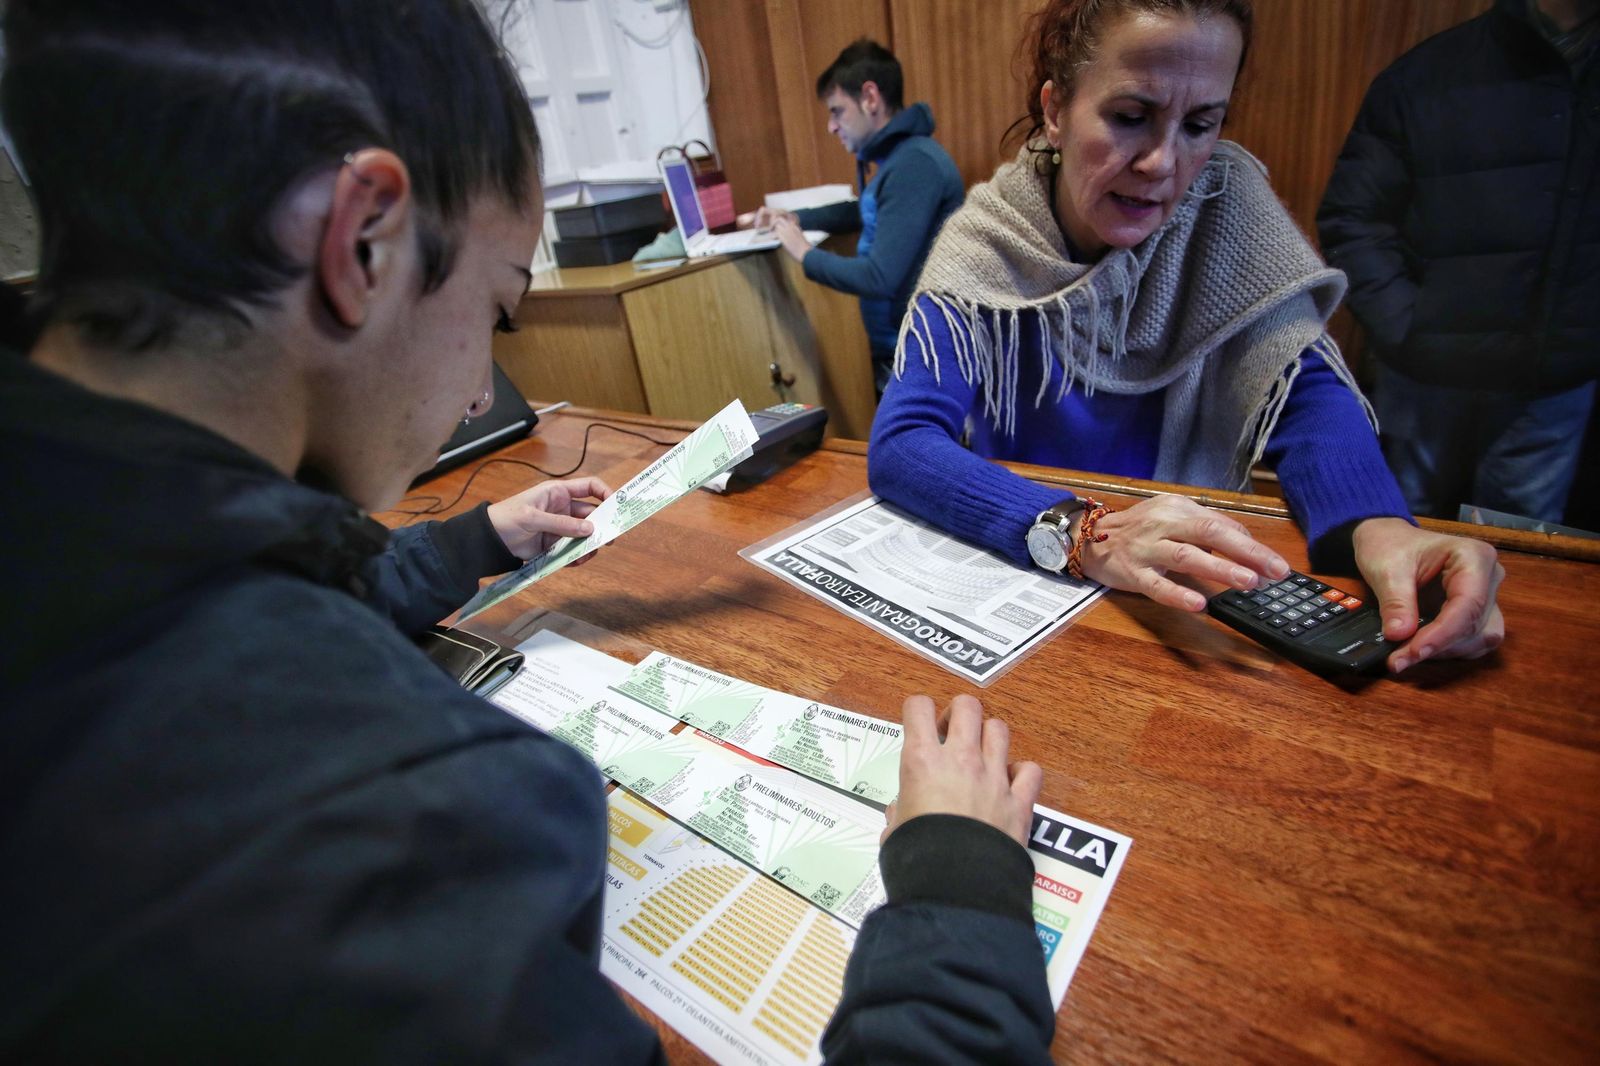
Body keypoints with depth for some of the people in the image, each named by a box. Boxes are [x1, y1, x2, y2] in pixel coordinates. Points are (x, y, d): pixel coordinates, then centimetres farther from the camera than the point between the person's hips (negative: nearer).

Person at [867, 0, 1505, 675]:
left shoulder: (1230, 208, -6)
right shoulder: (985, 240, -13)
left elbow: (1304, 391, -10)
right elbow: (901, 443, -23)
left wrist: (1380, 527, -31)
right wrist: (1081, 535, -38)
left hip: (1190, 586, 3)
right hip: (1010, 574, -2)